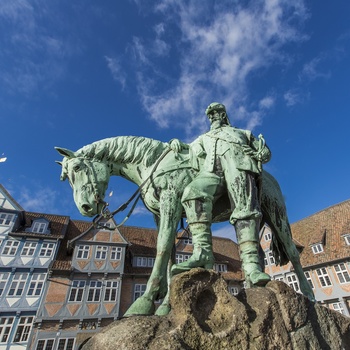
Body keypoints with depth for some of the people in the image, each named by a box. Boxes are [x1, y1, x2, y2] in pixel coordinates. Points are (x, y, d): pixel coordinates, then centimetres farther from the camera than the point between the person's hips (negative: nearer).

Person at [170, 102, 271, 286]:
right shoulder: (204, 138, 45)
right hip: (211, 169, 1)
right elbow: (188, 147, 43)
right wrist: (176, 142, 21)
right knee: (193, 192, -33)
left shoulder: (243, 133, 39)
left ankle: (251, 264, -34)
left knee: (245, 208, -27)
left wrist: (260, 153, 9)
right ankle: (202, 252, -40)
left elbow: (266, 153, 33)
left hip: (237, 163, 0)